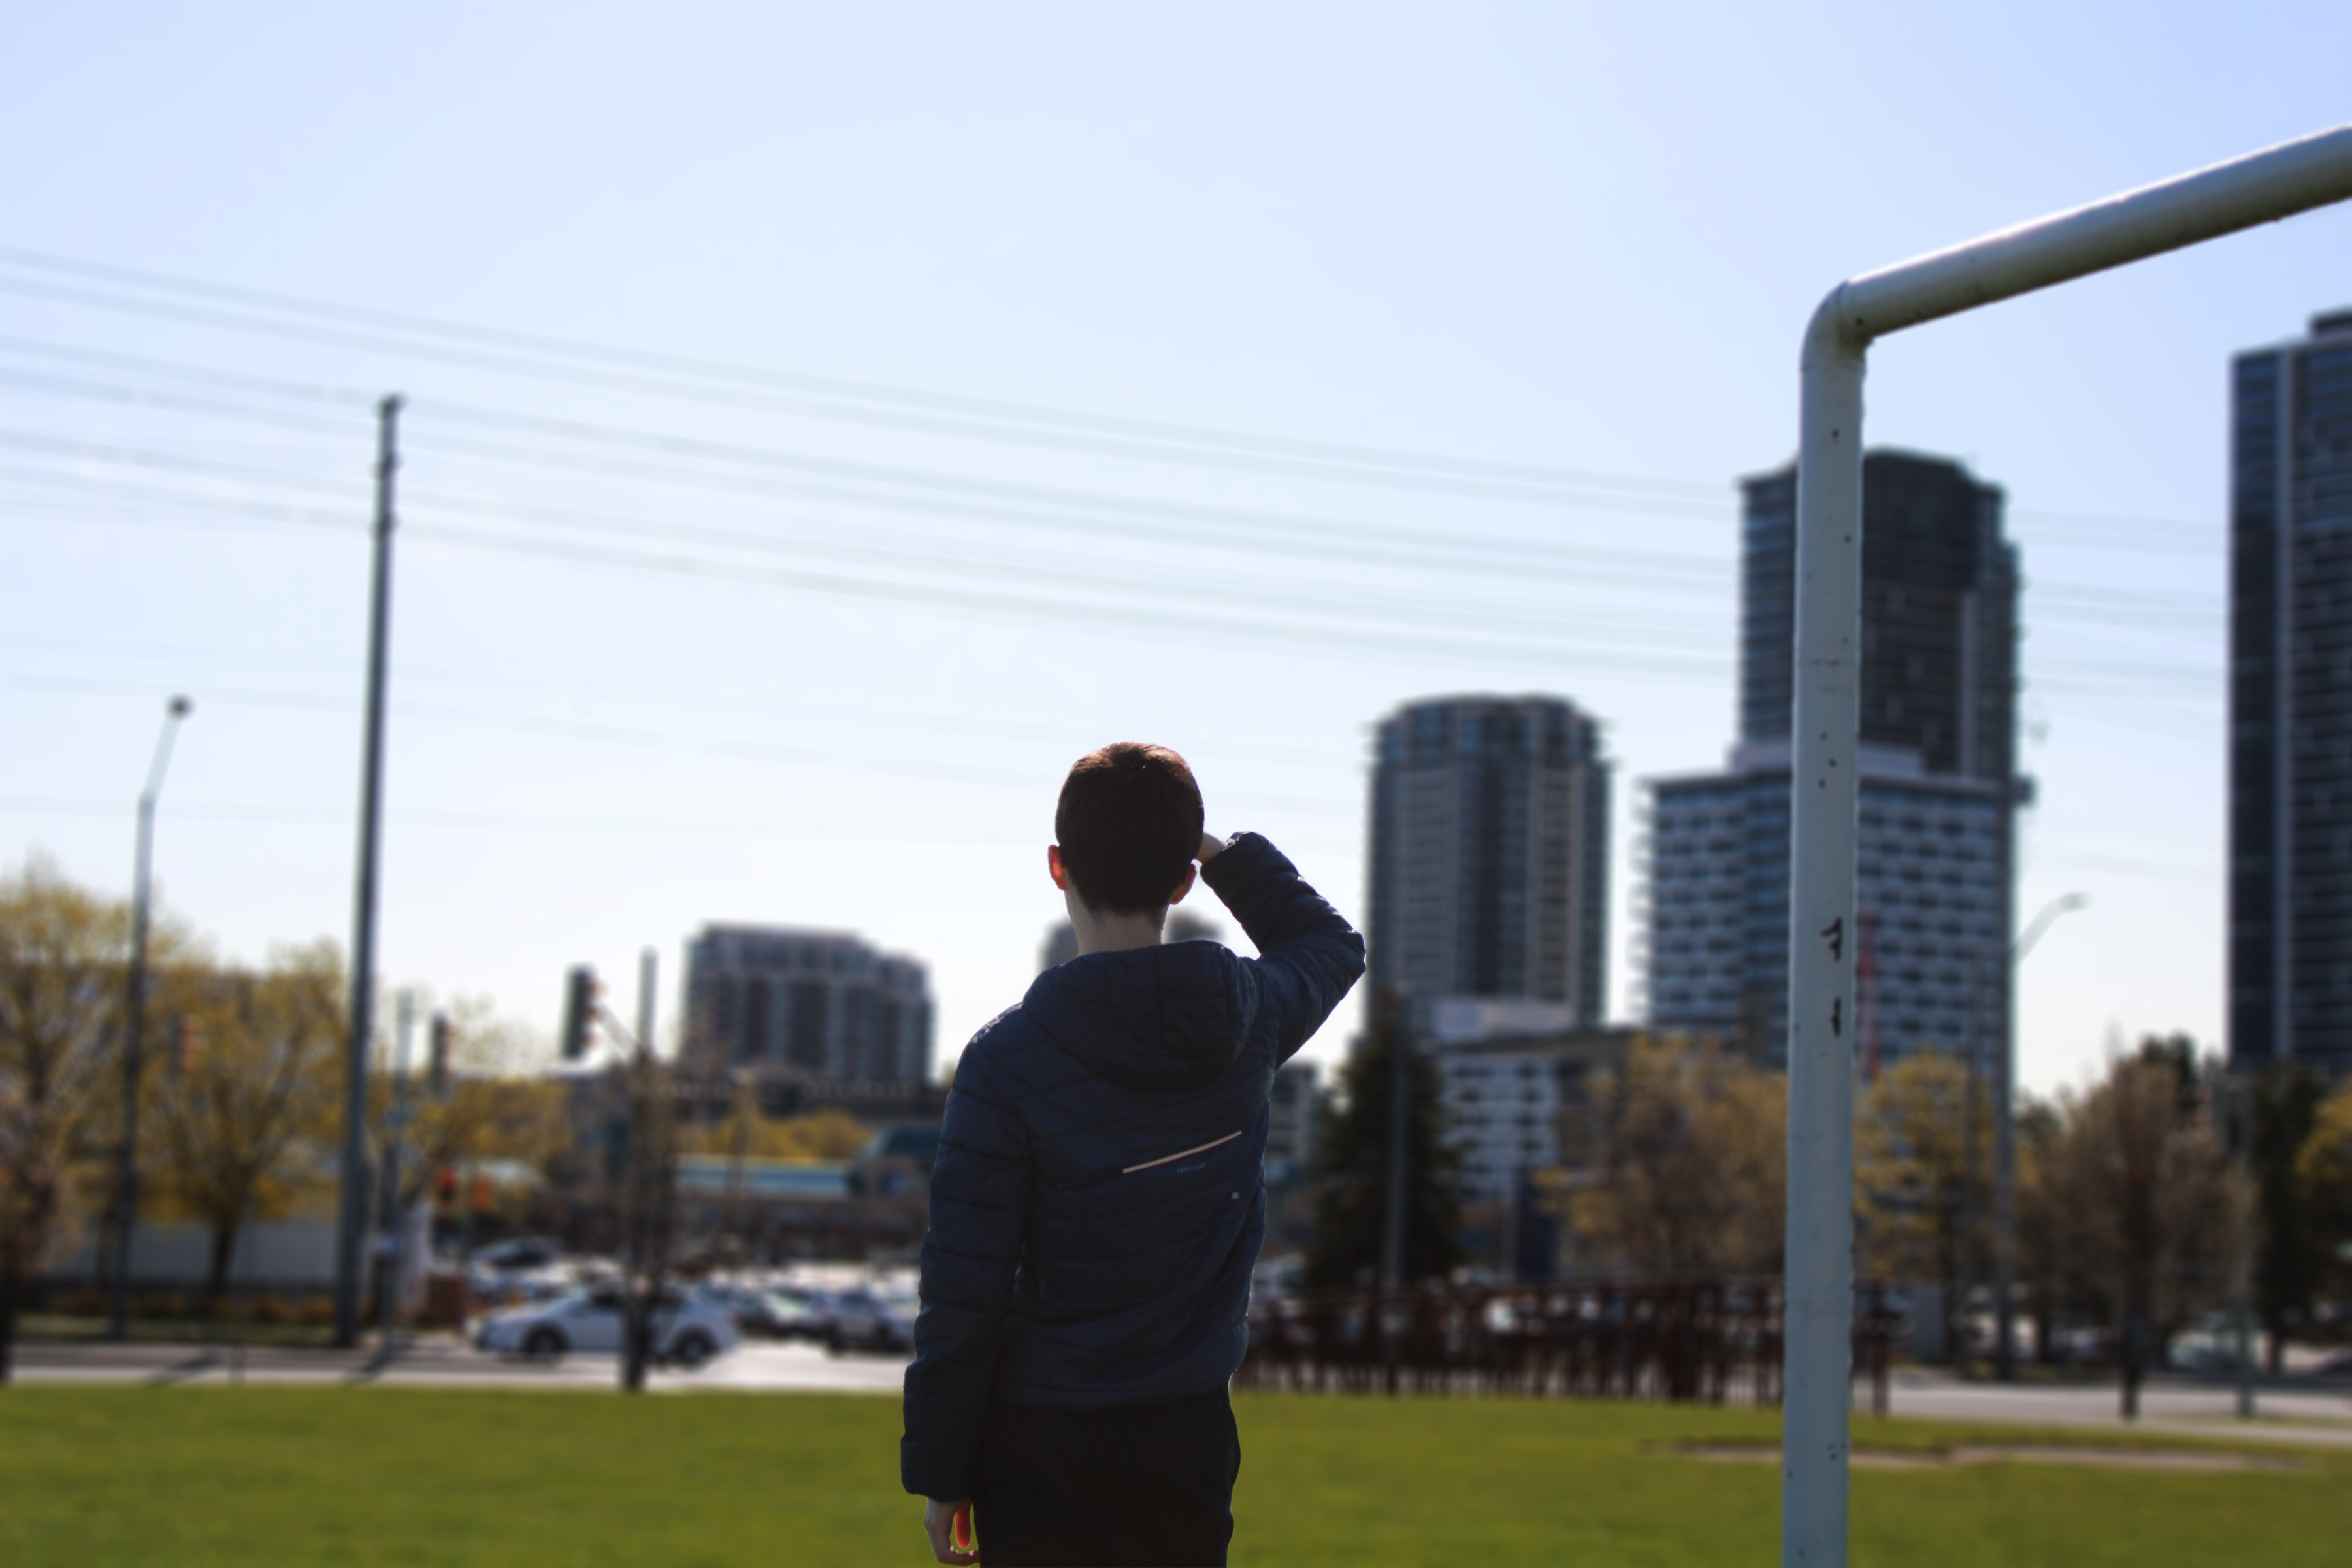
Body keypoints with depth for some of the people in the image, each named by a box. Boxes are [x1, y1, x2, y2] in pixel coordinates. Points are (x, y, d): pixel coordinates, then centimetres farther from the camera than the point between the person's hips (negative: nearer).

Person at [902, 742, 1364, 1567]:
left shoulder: (1007, 1058, -14)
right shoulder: (1253, 1017, -3)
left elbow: (962, 1295, -11)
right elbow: (1331, 941, 24)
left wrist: (938, 1474, -2)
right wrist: (1223, 851, 16)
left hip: (1042, 1445, -3)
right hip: (1187, 1436, 3)